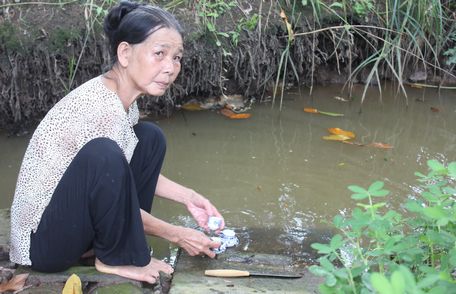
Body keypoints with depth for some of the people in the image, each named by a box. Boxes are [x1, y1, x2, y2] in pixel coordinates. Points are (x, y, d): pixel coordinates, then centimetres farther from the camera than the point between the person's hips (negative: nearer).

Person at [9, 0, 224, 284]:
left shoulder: (120, 97, 1)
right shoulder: (101, 106, -26)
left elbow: (131, 171, 14)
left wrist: (188, 196, 4)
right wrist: (176, 234, -9)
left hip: (73, 219, 9)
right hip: (44, 242, -9)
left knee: (150, 137, 6)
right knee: (103, 154, -33)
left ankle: (106, 241, 5)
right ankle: (116, 257, -9)